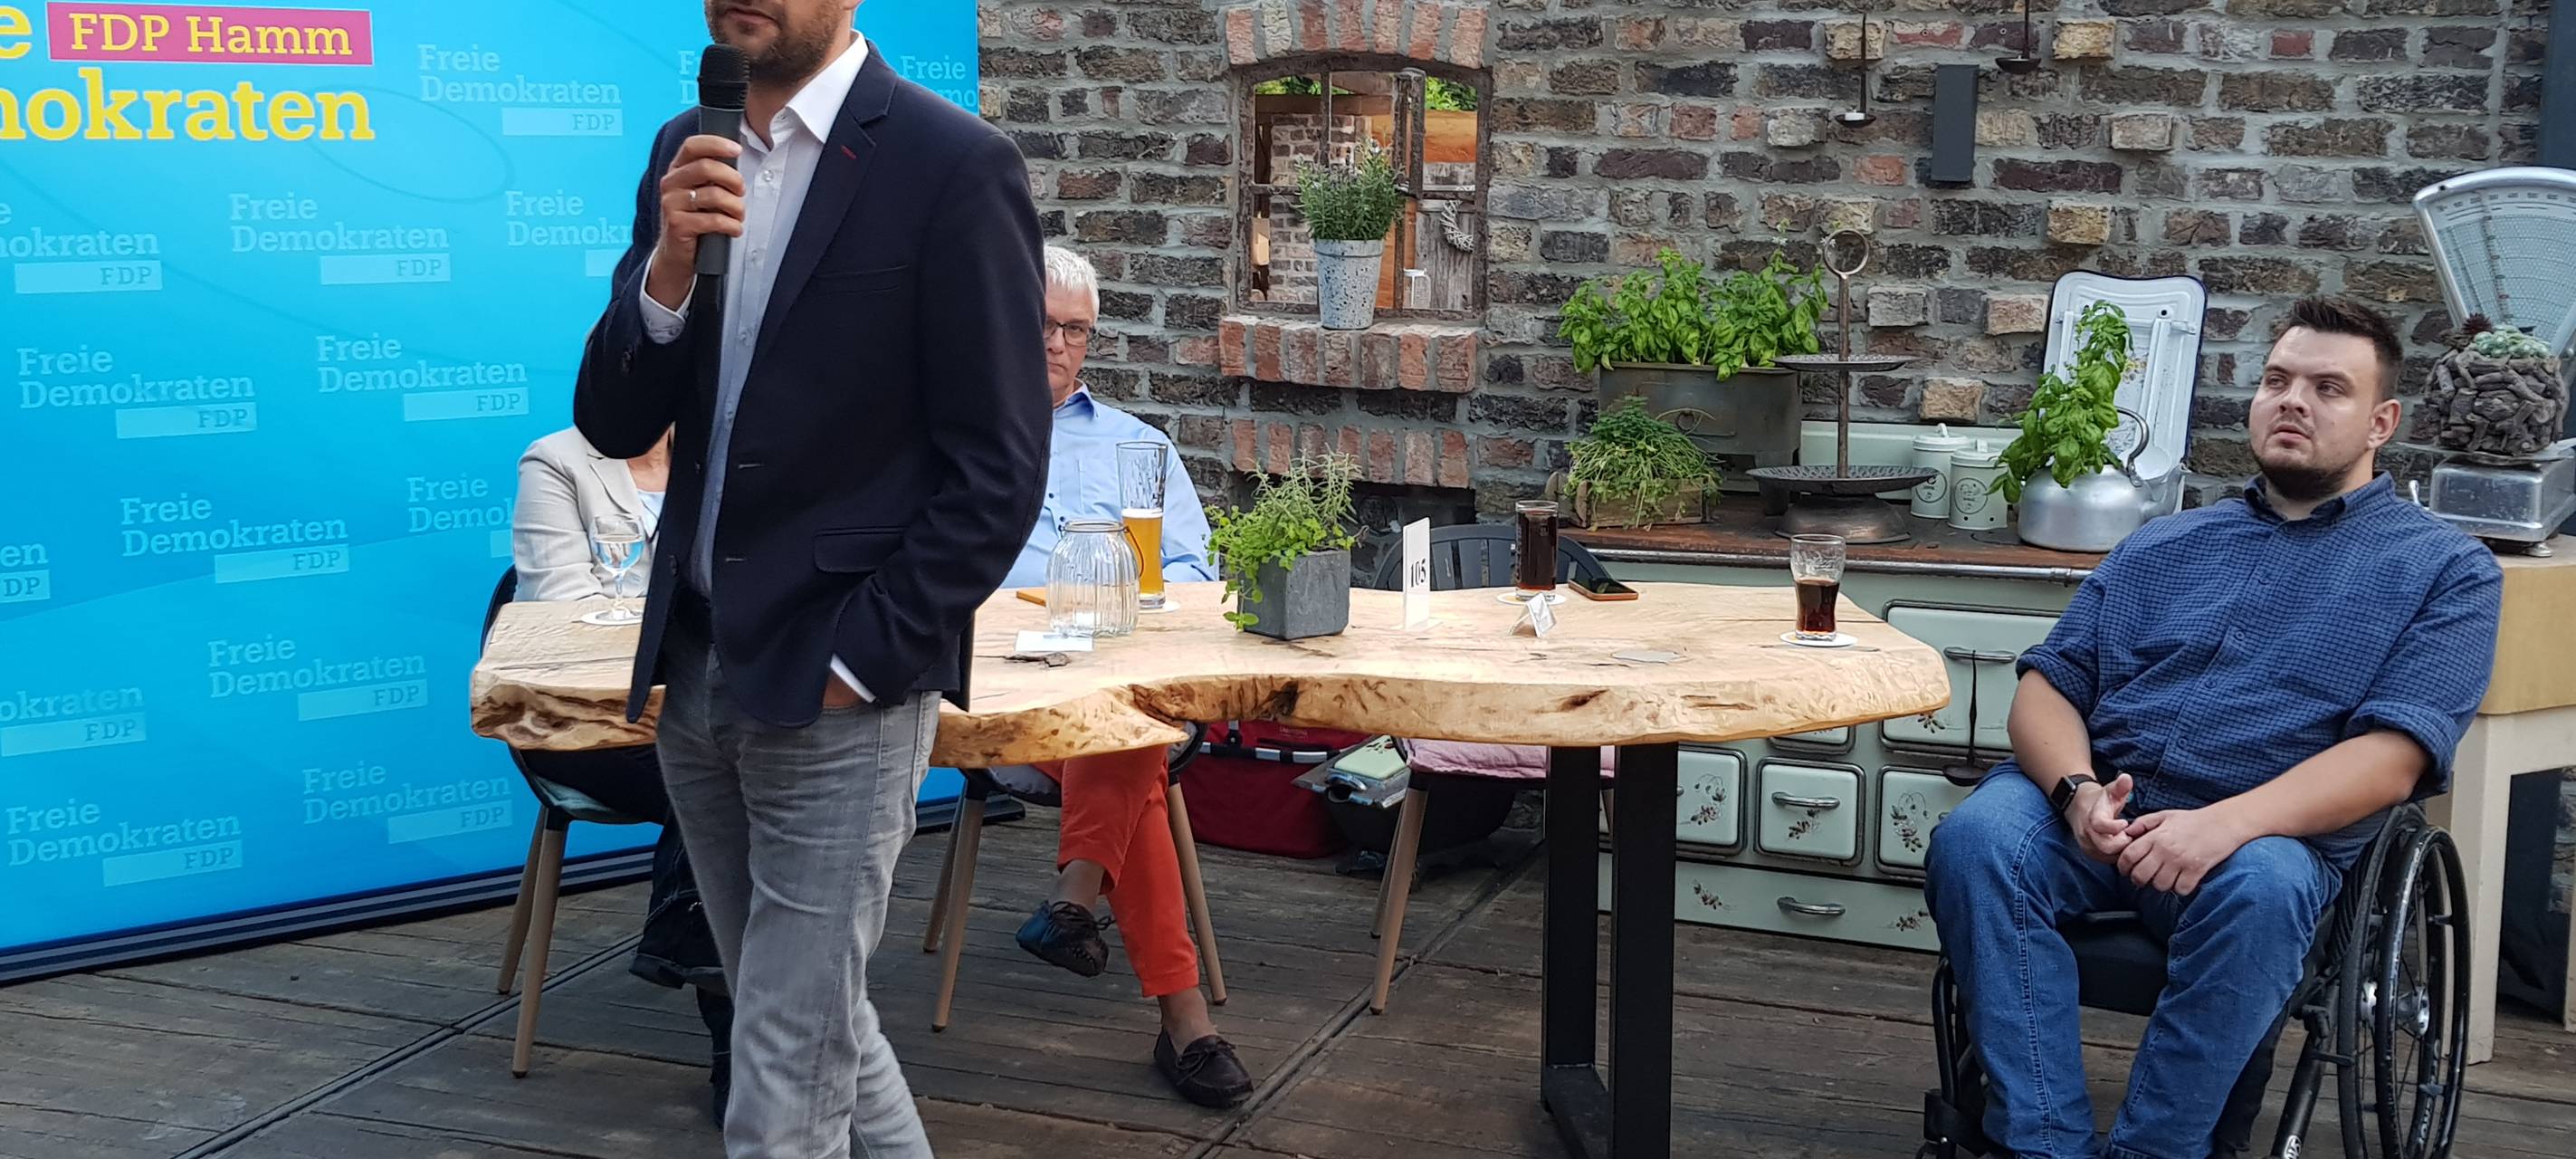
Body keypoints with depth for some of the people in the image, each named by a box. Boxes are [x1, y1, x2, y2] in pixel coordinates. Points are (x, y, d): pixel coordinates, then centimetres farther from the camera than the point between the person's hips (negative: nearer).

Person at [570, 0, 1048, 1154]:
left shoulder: (952, 166, -12)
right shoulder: (685, 152, 7)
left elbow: (996, 474, -13)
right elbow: (612, 424, 4)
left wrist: (858, 667, -14)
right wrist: (670, 263, -14)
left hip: (836, 694, -6)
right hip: (695, 675, 6)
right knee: (810, 1016, 21)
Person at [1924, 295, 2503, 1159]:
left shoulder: (2445, 570, 10)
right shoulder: (2161, 547, 22)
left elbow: (2391, 757, -5)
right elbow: (2047, 686, 14)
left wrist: (2227, 823, -22)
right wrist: (2078, 790, -11)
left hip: (2271, 833, -3)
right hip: (2092, 809, 3)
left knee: (2259, 892, -38)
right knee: (1973, 840, -29)